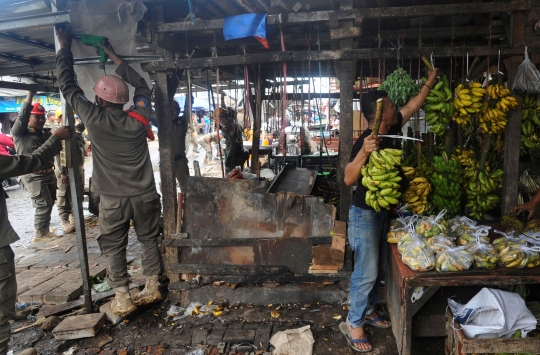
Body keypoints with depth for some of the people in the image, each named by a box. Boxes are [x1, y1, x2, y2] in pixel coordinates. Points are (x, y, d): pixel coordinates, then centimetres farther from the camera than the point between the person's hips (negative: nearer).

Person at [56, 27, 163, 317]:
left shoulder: (94, 119, -12)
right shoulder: (138, 118, -5)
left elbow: (67, 86, 1)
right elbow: (142, 87, 13)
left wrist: (64, 48, 11)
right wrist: (114, 57, 16)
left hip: (113, 199, -2)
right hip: (145, 195, 3)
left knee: (113, 247, 11)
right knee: (149, 239, 16)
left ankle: (122, 299, 14)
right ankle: (152, 288, 24)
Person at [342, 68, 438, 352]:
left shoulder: (392, 130, 1)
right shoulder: (366, 140, -22)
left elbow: (412, 106, 19)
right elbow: (349, 179, -29)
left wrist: (429, 83, 24)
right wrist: (364, 152, -41)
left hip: (383, 211, 9)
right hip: (365, 214, -9)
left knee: (378, 269, 18)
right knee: (366, 272, -1)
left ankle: (368, 311, 36)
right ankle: (353, 324, 15)